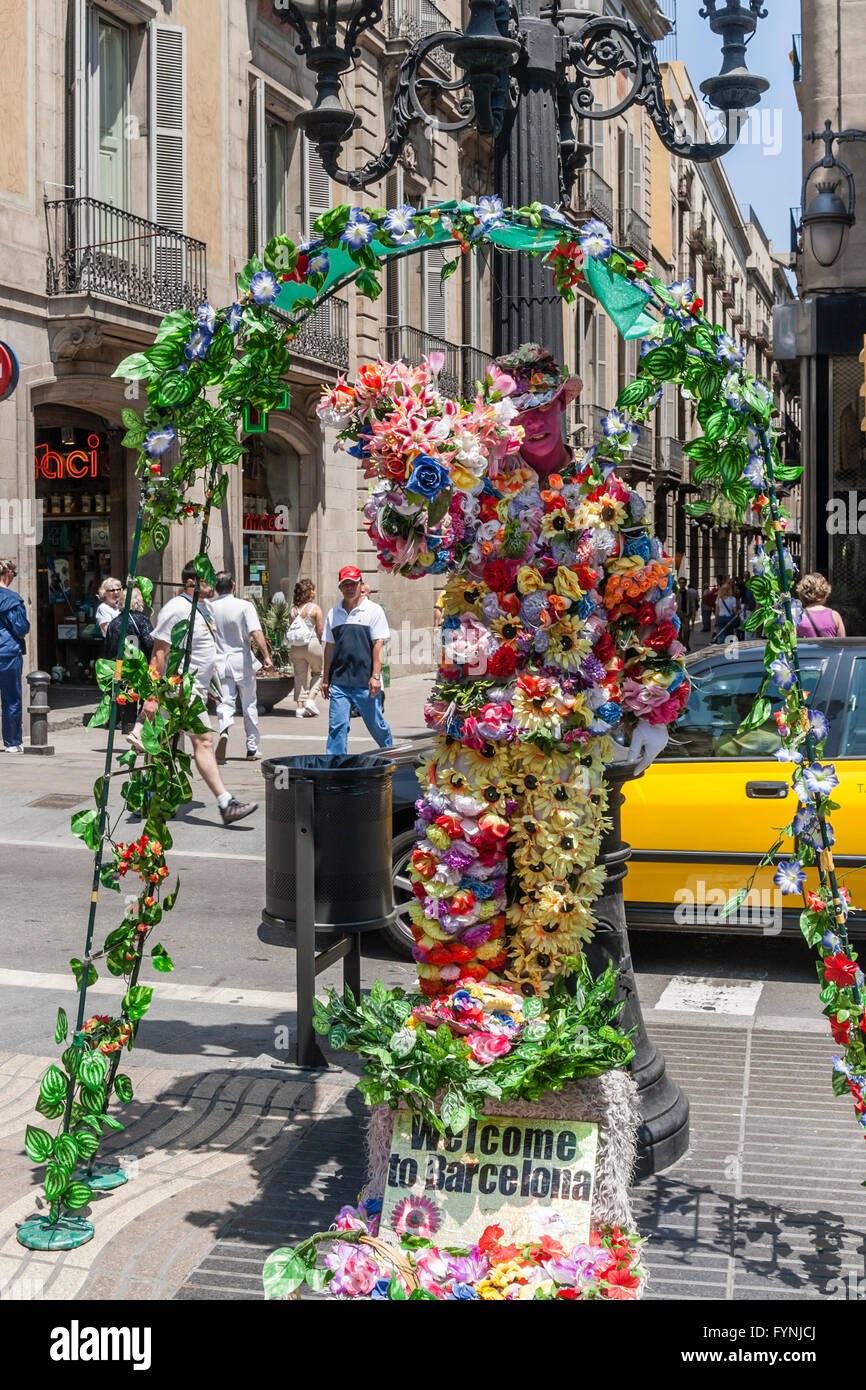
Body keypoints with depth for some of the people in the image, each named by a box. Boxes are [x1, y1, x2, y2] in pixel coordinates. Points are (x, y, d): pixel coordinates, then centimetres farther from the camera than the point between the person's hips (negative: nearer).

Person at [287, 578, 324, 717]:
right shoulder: (315, 608, -9)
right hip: (313, 644, -4)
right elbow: (321, 631, -10)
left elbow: (291, 629, 8)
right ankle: (311, 699, -1)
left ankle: (300, 706, 8)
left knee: (300, 676, 10)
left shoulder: (292, 609, 5)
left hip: (296, 647, 4)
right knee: (318, 673, 15)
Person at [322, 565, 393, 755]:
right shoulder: (333, 614, 14)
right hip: (339, 682, 3)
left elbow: (378, 644, -4)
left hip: (365, 682, -3)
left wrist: (376, 676, -12)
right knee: (337, 726, -5)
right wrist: (325, 679, 15)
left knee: (376, 725, 6)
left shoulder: (373, 611, 2)